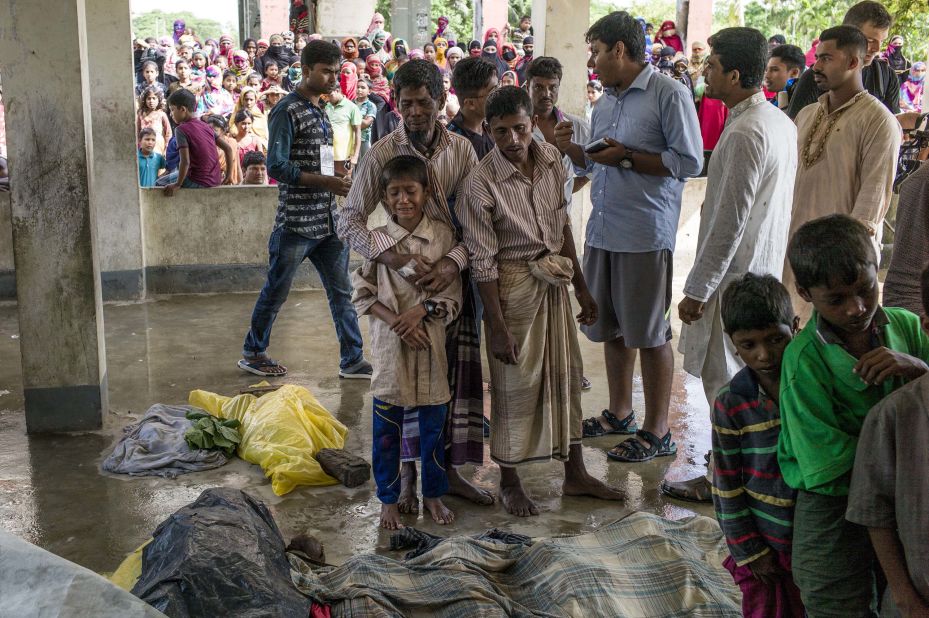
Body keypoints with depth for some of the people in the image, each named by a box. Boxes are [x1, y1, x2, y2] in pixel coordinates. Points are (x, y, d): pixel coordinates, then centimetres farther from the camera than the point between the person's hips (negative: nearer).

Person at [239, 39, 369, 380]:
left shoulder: (319, 110, 15)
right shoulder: (287, 111, -12)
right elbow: (276, 166, -19)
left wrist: (336, 174, 7)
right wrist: (324, 181, -21)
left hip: (327, 221, 8)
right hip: (296, 221, -8)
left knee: (341, 291, 8)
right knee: (276, 290, 5)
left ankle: (352, 359, 14)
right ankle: (252, 353, 21)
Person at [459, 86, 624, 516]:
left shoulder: (551, 158, -2)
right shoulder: (480, 185, -20)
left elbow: (563, 227, 9)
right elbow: (483, 264, -17)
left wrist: (581, 287, 12)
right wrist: (498, 327, -16)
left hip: (554, 282, 6)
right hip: (513, 287, -6)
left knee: (566, 376, 14)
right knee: (515, 387, 5)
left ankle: (575, 475, 30)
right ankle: (509, 483, 24)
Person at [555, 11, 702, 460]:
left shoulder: (669, 94, -8)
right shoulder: (605, 103, 16)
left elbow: (689, 162, -14)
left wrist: (627, 157, -17)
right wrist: (572, 149, 2)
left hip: (646, 234, -8)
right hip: (601, 231, 8)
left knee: (650, 334, 0)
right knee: (610, 327, 16)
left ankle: (657, 432, 11)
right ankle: (620, 414, 32)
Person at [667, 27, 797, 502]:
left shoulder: (744, 134, -23)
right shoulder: (782, 123, 7)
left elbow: (728, 223, -23)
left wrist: (697, 289, -16)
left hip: (733, 276, -10)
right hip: (766, 268, 10)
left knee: (722, 380, 2)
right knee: (746, 377, 18)